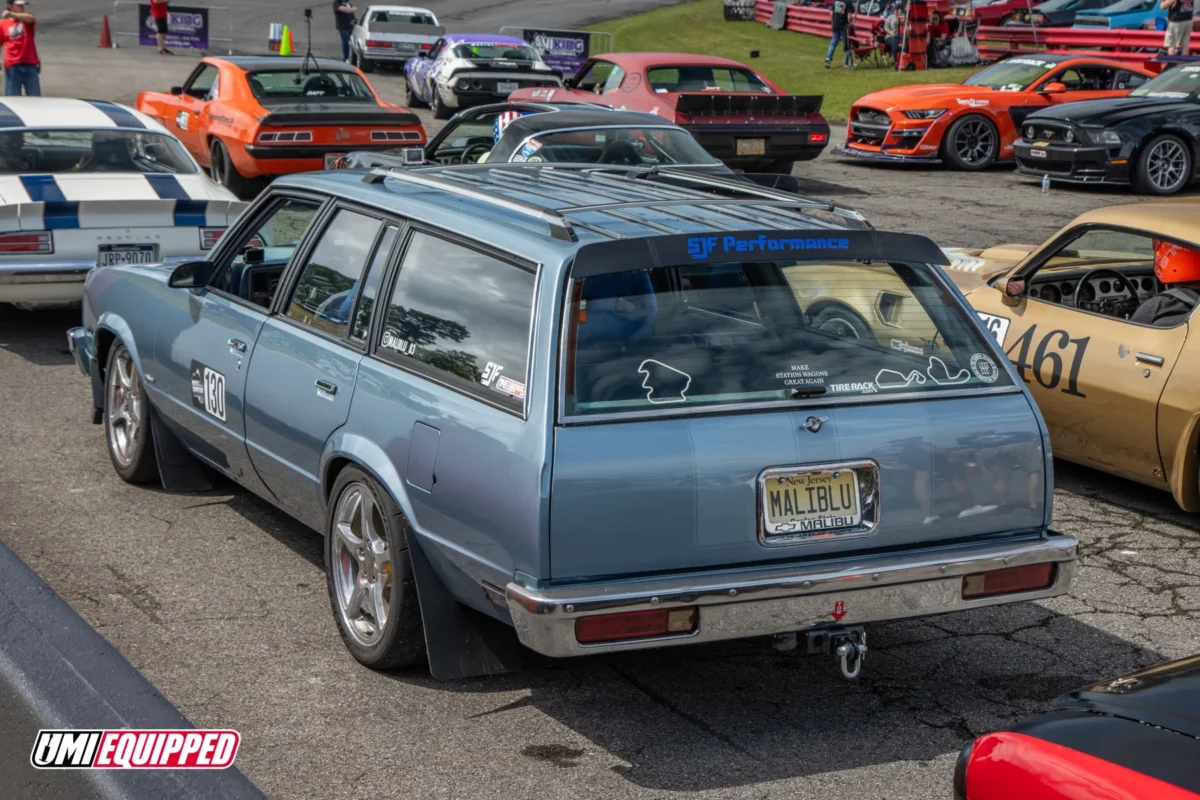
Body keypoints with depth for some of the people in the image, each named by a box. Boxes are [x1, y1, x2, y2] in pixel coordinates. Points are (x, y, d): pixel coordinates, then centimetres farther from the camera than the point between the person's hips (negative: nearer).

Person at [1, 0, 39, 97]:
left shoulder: (27, 20, 5)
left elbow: (31, 18, -20)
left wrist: (11, 14, -36)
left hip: (30, 64, 1)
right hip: (12, 66, -1)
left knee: (35, 98, 1)